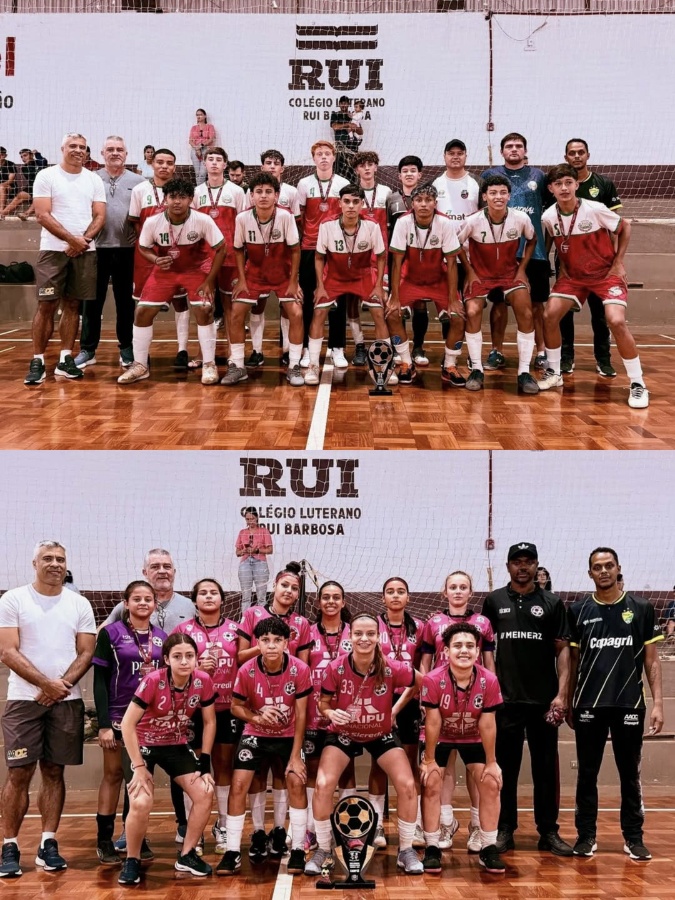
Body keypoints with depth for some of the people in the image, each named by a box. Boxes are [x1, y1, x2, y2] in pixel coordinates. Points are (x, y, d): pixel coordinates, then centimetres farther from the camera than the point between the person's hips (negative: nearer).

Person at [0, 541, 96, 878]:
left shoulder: (79, 605, 7)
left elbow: (86, 652, 4)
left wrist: (62, 686, -12)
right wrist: (47, 683, -14)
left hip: (67, 701, 3)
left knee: (54, 772, 6)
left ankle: (48, 844, 10)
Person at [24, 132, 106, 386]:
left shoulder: (94, 180, 10)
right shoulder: (46, 176, -1)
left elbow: (99, 216, 5)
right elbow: (43, 215, -9)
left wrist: (84, 240, -12)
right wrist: (72, 239, -15)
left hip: (85, 251, 3)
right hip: (53, 250, -3)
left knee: (73, 305, 6)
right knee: (46, 305, -5)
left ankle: (65, 360, 10)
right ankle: (37, 361, -3)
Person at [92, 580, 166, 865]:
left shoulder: (161, 638, 7)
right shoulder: (111, 634, -5)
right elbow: (100, 681, -7)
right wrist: (103, 724, -13)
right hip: (118, 716, -3)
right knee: (114, 774, 2)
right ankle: (104, 839, 7)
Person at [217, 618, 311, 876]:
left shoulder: (299, 670, -22)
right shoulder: (246, 671, -20)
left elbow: (301, 714, -14)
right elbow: (236, 707, -6)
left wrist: (295, 756, -14)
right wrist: (257, 717, -28)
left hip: (288, 736, 0)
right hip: (255, 735, 1)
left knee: (296, 782, -13)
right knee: (238, 785, -9)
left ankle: (297, 850, 1)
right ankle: (232, 852, 0)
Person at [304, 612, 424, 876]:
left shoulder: (393, 669, -25)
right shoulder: (336, 669, -26)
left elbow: (421, 682, -4)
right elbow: (323, 703, -11)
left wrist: (396, 709, -3)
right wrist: (331, 713, -33)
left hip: (381, 735, 1)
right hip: (343, 735, 0)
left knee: (407, 785, -12)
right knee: (323, 785, -19)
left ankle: (406, 851, 9)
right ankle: (322, 851, 3)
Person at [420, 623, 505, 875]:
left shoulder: (489, 681, -27)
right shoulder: (433, 680, -32)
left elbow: (487, 725, -18)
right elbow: (432, 723, -23)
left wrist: (491, 762, -10)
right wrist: (429, 760, -15)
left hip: (473, 739, 2)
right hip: (440, 738, -2)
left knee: (491, 783, -7)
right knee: (431, 784, -11)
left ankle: (488, 848, 4)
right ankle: (432, 848, 0)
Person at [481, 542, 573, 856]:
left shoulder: (552, 603, 4)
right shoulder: (494, 601, 7)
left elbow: (562, 650, 2)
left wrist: (561, 693, -7)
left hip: (544, 699, 0)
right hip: (505, 698, 1)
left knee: (546, 768, 4)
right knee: (506, 767, 5)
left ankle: (549, 832, 12)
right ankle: (505, 830, 13)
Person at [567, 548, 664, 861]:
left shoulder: (641, 609, 2)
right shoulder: (578, 611, 4)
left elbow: (651, 659, 3)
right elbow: (573, 660, 9)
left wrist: (657, 702, -4)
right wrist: (568, 702, 6)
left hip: (629, 705, -1)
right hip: (588, 706, 1)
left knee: (630, 774, 6)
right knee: (587, 773, 6)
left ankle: (634, 837, 15)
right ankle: (586, 836, 15)